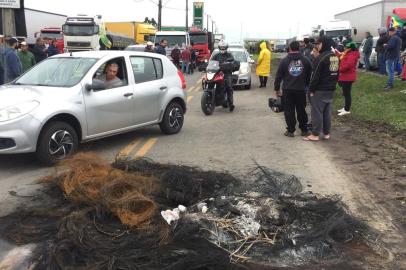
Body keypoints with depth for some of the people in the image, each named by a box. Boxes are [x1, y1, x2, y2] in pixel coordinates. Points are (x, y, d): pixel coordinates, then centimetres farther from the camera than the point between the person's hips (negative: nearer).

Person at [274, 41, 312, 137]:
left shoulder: (284, 61, -2)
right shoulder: (305, 60, 3)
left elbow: (278, 76, -1)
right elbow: (309, 75, 7)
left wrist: (277, 89, 7)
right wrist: (306, 85, 18)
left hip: (287, 90, -2)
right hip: (301, 90, 2)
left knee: (289, 111, 5)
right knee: (301, 110, 12)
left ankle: (290, 131, 7)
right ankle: (304, 130, 18)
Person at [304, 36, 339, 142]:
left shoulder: (321, 57, -17)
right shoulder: (336, 57, 10)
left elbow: (316, 75, -18)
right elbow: (337, 73, 14)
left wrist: (311, 89, -12)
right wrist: (333, 84, 19)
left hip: (319, 90, -8)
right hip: (331, 89, 8)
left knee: (317, 112, -2)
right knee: (327, 112, 13)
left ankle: (315, 134, 2)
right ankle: (327, 133, 19)